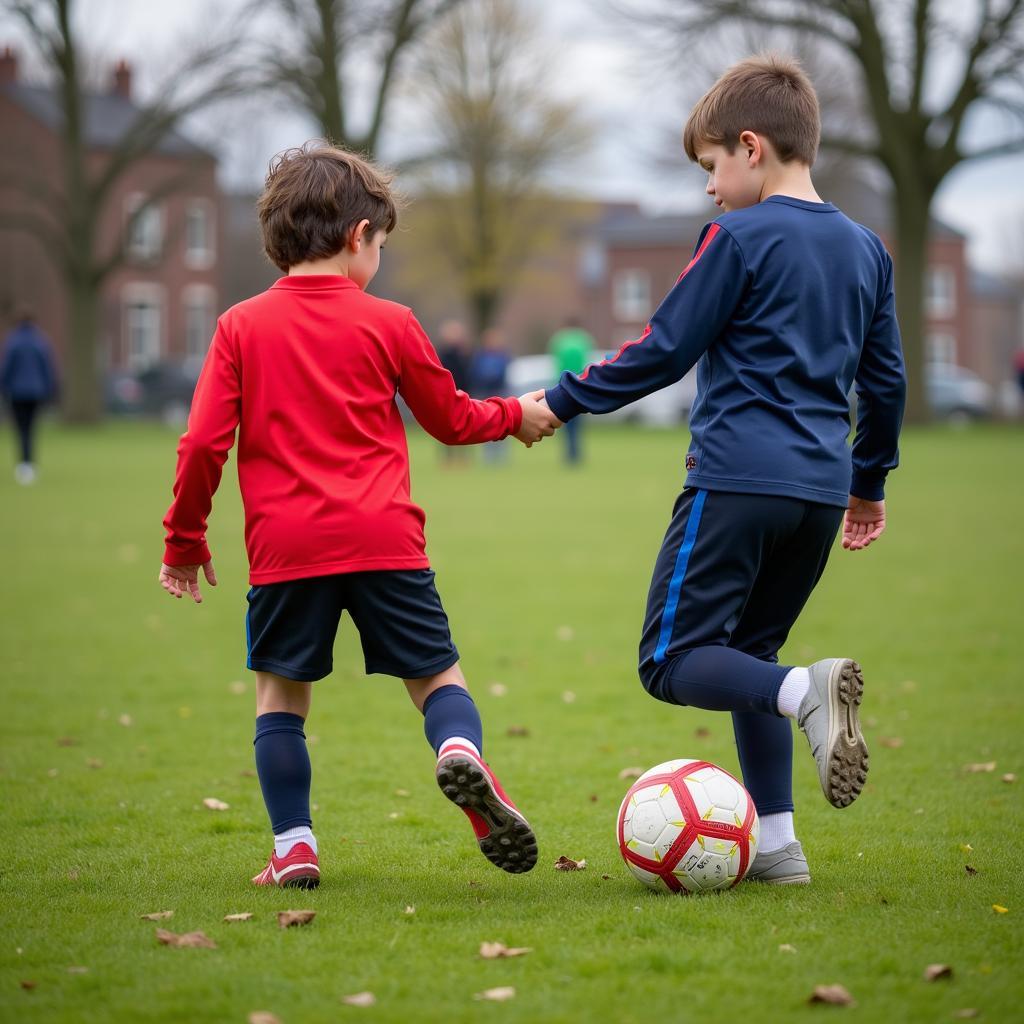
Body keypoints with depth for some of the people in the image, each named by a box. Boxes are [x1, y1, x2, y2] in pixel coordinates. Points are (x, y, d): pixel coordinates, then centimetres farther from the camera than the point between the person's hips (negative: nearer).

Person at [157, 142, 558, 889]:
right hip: (384, 540, 0)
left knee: (281, 692, 12)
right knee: (437, 673, 9)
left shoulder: (241, 327, 4)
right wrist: (517, 416, 34)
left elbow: (205, 443, 0)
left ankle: (294, 847, 5)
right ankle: (462, 751, -22)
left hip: (285, 547, 0)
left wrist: (185, 539, 11)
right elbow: (451, 417, 16)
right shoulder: (389, 323, 5)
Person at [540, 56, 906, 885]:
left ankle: (806, 692, -29)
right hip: (818, 492, 7)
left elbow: (664, 351, -6)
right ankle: (776, 841, 10)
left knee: (672, 662, -4)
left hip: (736, 481, -7)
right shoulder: (866, 249, 14)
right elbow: (886, 380, 19)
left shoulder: (741, 238, -6)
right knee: (747, 655, 17)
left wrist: (562, 402, 4)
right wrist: (869, 482, 31)